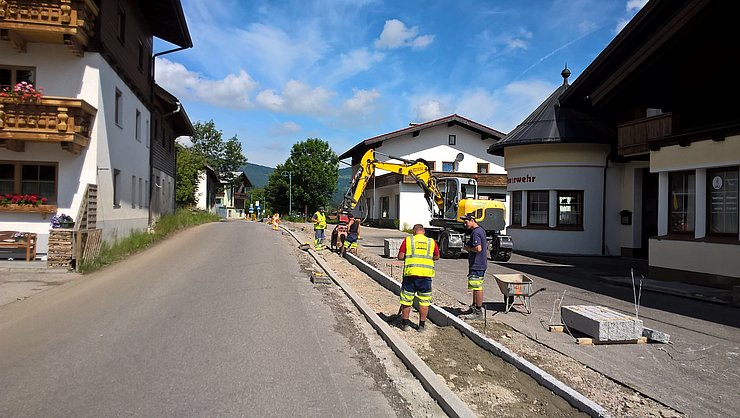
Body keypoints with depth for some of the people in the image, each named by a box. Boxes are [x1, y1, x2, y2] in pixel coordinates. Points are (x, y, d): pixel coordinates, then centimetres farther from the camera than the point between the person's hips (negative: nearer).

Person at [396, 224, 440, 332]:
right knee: (424, 301, 10)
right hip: (426, 274, 1)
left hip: (410, 273, -1)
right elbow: (437, 257, 18)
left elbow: (400, 256, 0)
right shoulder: (432, 242, 8)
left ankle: (405, 323, 19)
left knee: (406, 300, 11)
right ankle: (422, 325, 15)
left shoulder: (408, 240, 2)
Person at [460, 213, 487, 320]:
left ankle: (478, 312, 0)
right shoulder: (481, 230, 15)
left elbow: (478, 248, -27)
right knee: (476, 287, 17)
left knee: (477, 287, -5)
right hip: (480, 264, 11)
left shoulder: (475, 232, -18)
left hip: (477, 265, -11)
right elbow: (486, 246, 23)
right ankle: (474, 308, 26)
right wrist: (469, 247, 15)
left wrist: (467, 248, -10)